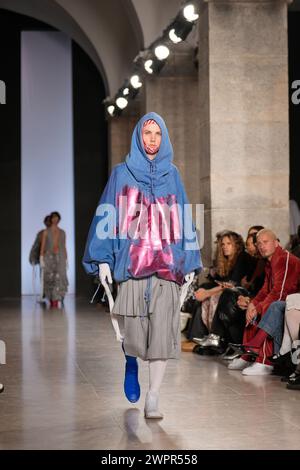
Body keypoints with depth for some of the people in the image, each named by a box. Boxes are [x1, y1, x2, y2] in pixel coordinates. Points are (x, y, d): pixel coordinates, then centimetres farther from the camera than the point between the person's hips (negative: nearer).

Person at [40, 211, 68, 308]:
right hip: (49, 257, -1)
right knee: (50, 279, 0)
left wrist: (66, 260, 8)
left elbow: (64, 247, 13)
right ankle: (51, 301, 14)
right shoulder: (46, 232, 3)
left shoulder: (62, 232, 11)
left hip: (60, 257, 1)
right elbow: (42, 246, -1)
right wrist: (41, 259, -10)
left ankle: (56, 302, -14)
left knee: (59, 278, -13)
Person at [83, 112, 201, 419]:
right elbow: (108, 215, 4)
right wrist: (103, 258, -4)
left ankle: (152, 401, 1)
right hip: (132, 261, -1)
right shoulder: (122, 174, 8)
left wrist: (190, 262, 10)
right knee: (135, 332, -4)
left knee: (161, 334, -6)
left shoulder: (172, 175, 13)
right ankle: (131, 361, 32)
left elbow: (183, 218, 14)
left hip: (167, 264, 1)